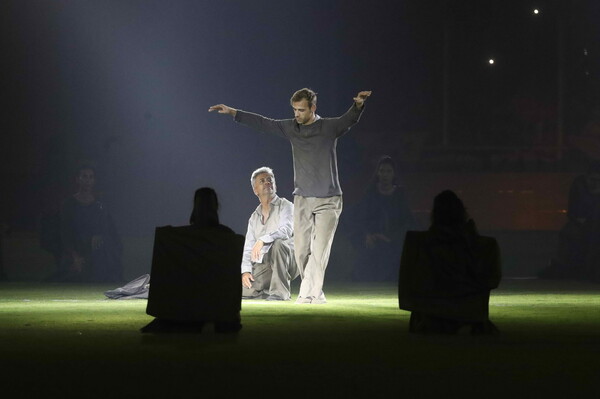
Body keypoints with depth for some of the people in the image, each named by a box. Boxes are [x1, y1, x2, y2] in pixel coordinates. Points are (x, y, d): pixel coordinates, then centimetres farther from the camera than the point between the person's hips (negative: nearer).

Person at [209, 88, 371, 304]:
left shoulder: (329, 127, -5)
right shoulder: (291, 128, 7)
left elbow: (349, 119, -22)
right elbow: (263, 123, 12)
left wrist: (358, 105, -44)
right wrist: (232, 112, 12)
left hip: (328, 200, -4)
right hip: (302, 199, 4)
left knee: (319, 250, -10)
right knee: (301, 249, 1)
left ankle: (308, 294, -6)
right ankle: (315, 294, 9)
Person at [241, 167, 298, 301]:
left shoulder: (285, 206, 0)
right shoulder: (254, 217, 18)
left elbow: (286, 230, -21)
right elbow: (248, 248, 13)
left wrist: (263, 240, -36)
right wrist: (245, 271, -5)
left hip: (289, 262, -4)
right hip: (263, 265, 4)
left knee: (277, 242, -37)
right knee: (244, 291, -21)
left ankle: (280, 292, -26)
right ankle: (268, 291, 9)